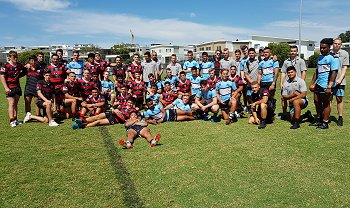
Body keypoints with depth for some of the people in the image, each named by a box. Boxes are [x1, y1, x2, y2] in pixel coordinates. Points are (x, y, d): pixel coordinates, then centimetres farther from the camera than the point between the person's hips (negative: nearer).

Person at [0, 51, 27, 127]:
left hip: (17, 87, 6)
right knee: (11, 103, -8)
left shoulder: (19, 65, 7)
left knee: (16, 103, 9)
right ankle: (12, 121, -5)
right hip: (9, 88, -6)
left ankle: (15, 119, 17)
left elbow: (25, 71, 27)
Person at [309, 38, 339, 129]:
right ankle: (318, 120, 27)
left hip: (326, 85, -8)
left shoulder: (333, 58, -10)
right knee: (317, 102, 13)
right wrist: (312, 83, 16)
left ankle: (325, 122, 12)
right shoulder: (320, 57, 15)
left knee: (326, 104, 1)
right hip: (318, 84, 8)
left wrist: (329, 87, -23)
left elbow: (334, 73, -17)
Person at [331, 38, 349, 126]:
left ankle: (340, 117, 11)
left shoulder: (344, 54, 3)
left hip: (339, 81, -1)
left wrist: (340, 79, -12)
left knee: (339, 99, 3)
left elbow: (345, 68, -1)